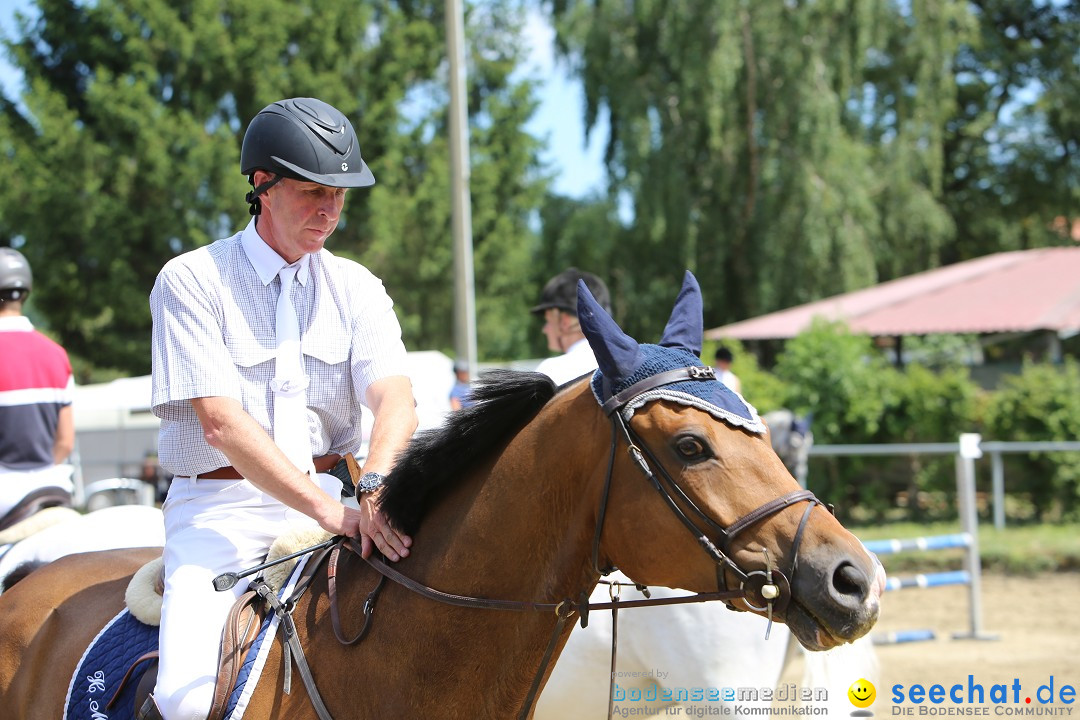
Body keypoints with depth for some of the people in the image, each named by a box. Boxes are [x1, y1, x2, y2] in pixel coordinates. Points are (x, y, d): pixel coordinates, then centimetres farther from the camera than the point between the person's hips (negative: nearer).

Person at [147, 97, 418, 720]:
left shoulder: (357, 288, 9)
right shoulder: (191, 281, -4)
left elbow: (396, 398, -6)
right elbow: (221, 422, -14)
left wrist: (377, 484, -30)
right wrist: (331, 511, -25)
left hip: (328, 500, 4)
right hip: (220, 509, -4)